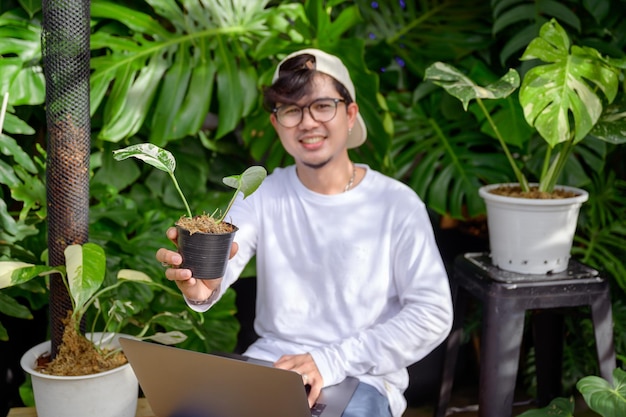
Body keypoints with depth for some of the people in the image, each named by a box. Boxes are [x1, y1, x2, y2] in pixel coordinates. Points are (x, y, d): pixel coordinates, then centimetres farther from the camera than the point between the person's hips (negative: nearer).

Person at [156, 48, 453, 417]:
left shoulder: (398, 204, -6)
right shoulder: (261, 194, 2)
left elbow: (433, 315, -8)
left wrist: (332, 361, -17)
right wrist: (202, 287, -41)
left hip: (363, 376, -2)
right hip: (269, 361, 2)